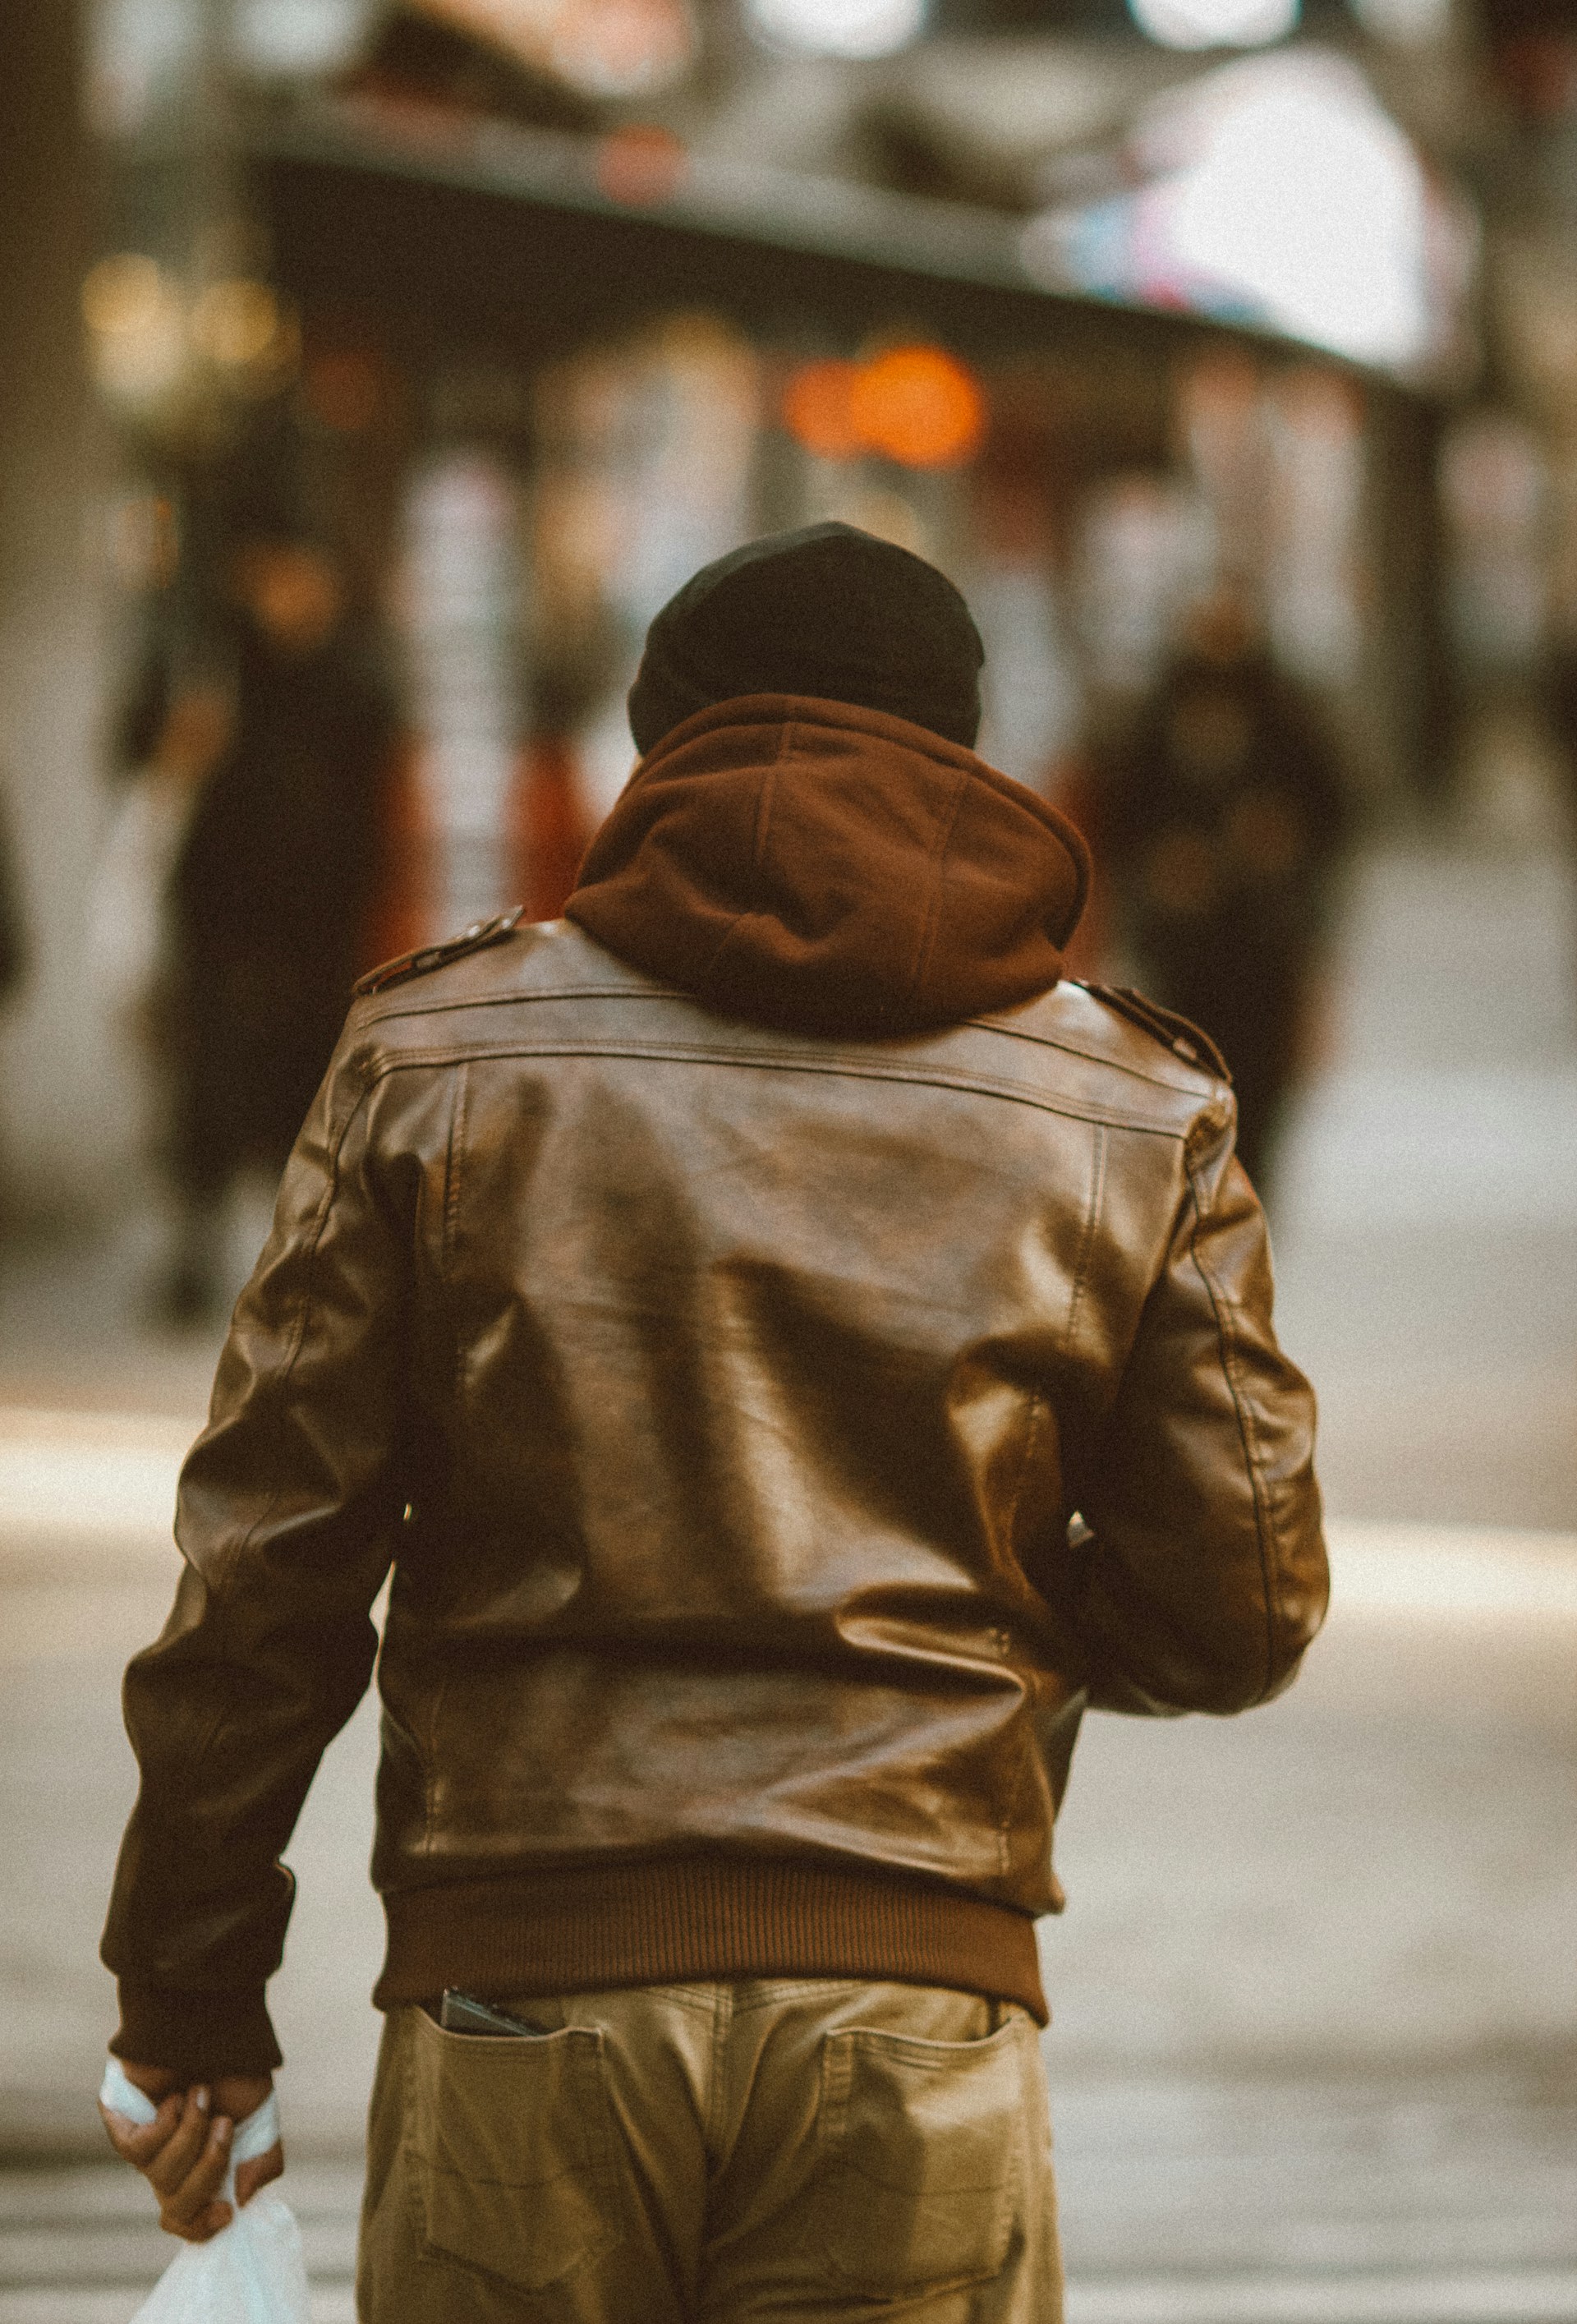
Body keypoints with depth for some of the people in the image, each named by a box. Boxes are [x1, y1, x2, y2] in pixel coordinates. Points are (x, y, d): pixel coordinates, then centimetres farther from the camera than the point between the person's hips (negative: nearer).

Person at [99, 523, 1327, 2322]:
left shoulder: (439, 1057, 4)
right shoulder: (1135, 1113, 6)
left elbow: (267, 1574, 2)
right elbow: (1234, 1613, 6)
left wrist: (193, 2003, 9)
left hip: (521, 1984, 0)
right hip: (914, 2005, 0)